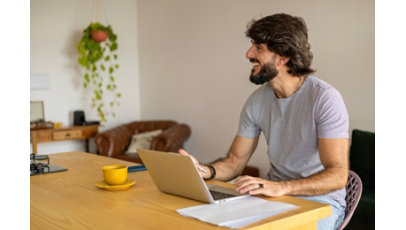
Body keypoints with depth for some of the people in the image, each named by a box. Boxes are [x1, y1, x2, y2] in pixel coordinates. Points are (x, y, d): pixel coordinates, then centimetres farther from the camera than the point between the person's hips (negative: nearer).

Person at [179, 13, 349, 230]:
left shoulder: (325, 98, -18)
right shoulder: (257, 100, 0)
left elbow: (337, 175, -24)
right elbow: (235, 161, 5)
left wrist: (280, 187, -38)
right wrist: (204, 170, -17)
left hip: (319, 200, -4)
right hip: (276, 193, 4)